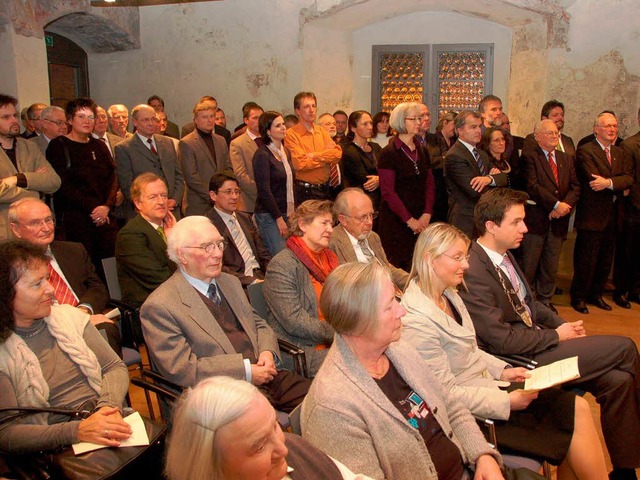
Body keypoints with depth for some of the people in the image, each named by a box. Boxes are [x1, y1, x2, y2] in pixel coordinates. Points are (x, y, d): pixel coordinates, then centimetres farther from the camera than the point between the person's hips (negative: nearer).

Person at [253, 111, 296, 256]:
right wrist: (279, 219, -14)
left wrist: (293, 211, 9)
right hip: (269, 215, -7)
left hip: (287, 214, 7)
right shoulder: (262, 155, -12)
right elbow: (264, 191, -15)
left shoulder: (286, 151, 13)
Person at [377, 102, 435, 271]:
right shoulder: (389, 153, -7)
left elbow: (430, 185, 10)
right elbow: (388, 192, -11)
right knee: (398, 267, -4)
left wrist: (427, 214, -4)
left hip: (421, 221, 5)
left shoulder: (422, 151, 12)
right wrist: (409, 220, -12)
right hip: (396, 221, -5)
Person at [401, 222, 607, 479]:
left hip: (486, 383, 8)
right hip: (472, 411, -8)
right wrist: (506, 402, -17)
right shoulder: (417, 321, -26)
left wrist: (502, 371, 4)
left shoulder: (449, 294, 3)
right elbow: (447, 393, -22)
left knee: (578, 408, 1)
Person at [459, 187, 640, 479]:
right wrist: (556, 335, -11)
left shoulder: (504, 256, 5)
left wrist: (563, 325, 1)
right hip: (521, 361, -9)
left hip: (537, 340, 9)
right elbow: (504, 341, -23)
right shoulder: (473, 273, -25)